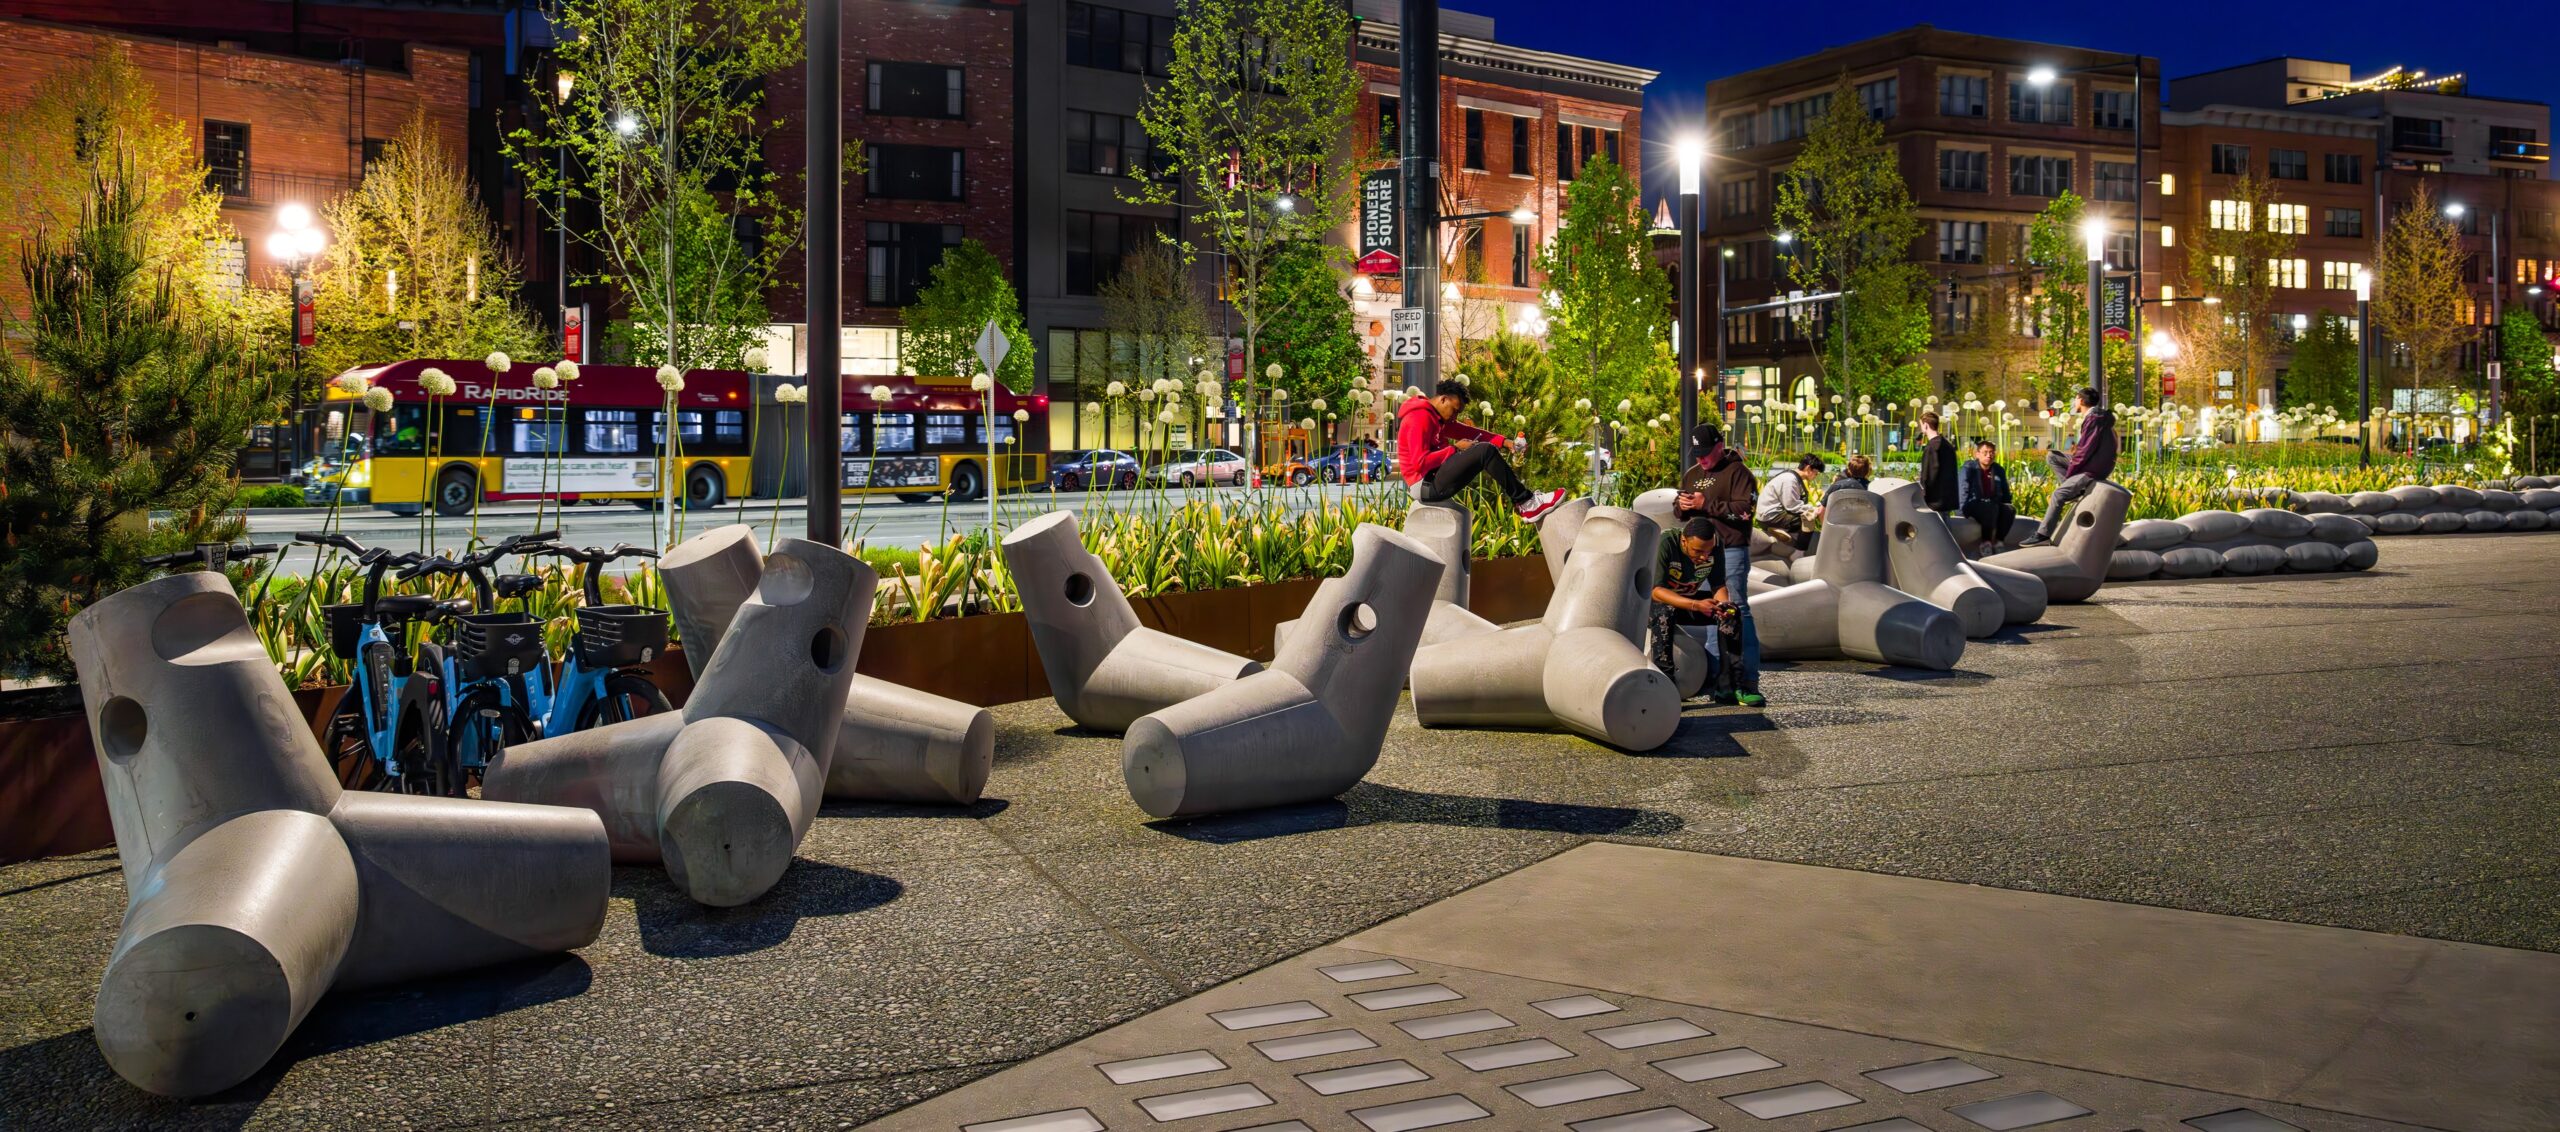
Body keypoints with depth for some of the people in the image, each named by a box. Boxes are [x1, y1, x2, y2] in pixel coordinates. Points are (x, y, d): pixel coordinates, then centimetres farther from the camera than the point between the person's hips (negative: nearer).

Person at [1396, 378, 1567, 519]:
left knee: (1484, 450, 10)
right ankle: (1526, 503, -11)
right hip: (1425, 485, -11)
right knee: (1486, 451, -17)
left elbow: (1467, 432, 14)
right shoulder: (1419, 419, -15)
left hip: (1434, 478, 11)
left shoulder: (1435, 416, 17)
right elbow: (1420, 462, -24)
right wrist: (1455, 449, -14)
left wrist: (1502, 441, 2)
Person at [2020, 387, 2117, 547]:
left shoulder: (2093, 420, -19)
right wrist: (2077, 452, 0)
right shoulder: (2096, 416, 12)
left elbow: (2086, 451, -21)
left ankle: (2043, 535, -18)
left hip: (2093, 470, -10)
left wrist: (2069, 473, -14)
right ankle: (2073, 491, -1)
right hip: (2089, 464, 10)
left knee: (2058, 495, -19)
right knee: (2052, 456, 9)